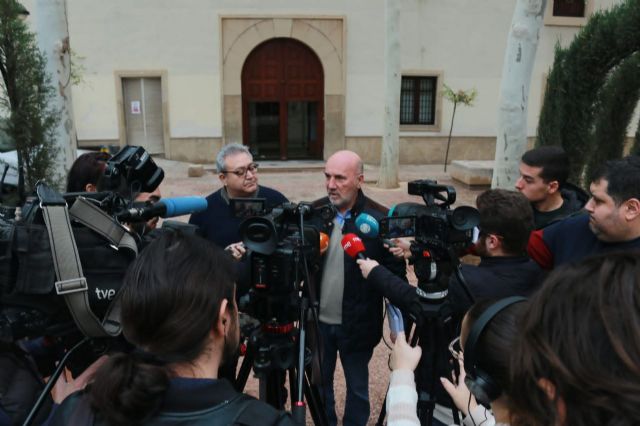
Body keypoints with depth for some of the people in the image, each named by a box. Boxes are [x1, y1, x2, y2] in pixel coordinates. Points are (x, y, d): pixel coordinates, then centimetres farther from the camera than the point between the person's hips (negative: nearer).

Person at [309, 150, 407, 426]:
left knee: (357, 387, 18)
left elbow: (395, 272, -9)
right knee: (319, 382, 21)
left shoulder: (380, 219, -15)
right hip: (318, 320, 3)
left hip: (356, 324, -3)